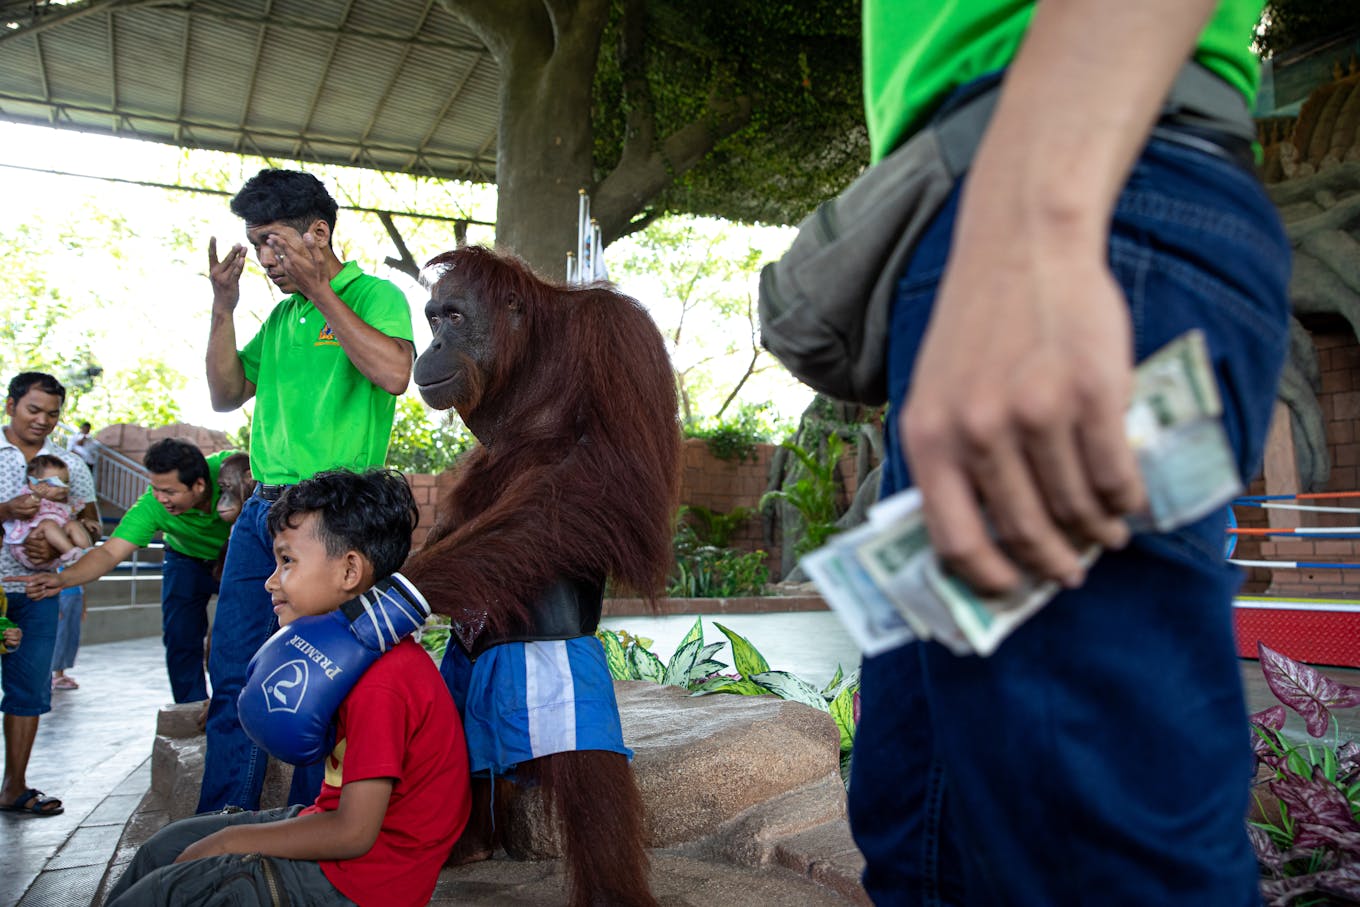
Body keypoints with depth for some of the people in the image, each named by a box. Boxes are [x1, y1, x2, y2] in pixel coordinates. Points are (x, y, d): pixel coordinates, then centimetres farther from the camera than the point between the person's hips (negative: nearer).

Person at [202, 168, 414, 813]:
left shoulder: (374, 295, -3)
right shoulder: (282, 315, 17)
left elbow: (393, 373, -23)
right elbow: (226, 396, 17)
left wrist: (320, 290, -17)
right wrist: (223, 307, 5)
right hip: (262, 509, 7)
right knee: (232, 673, 10)